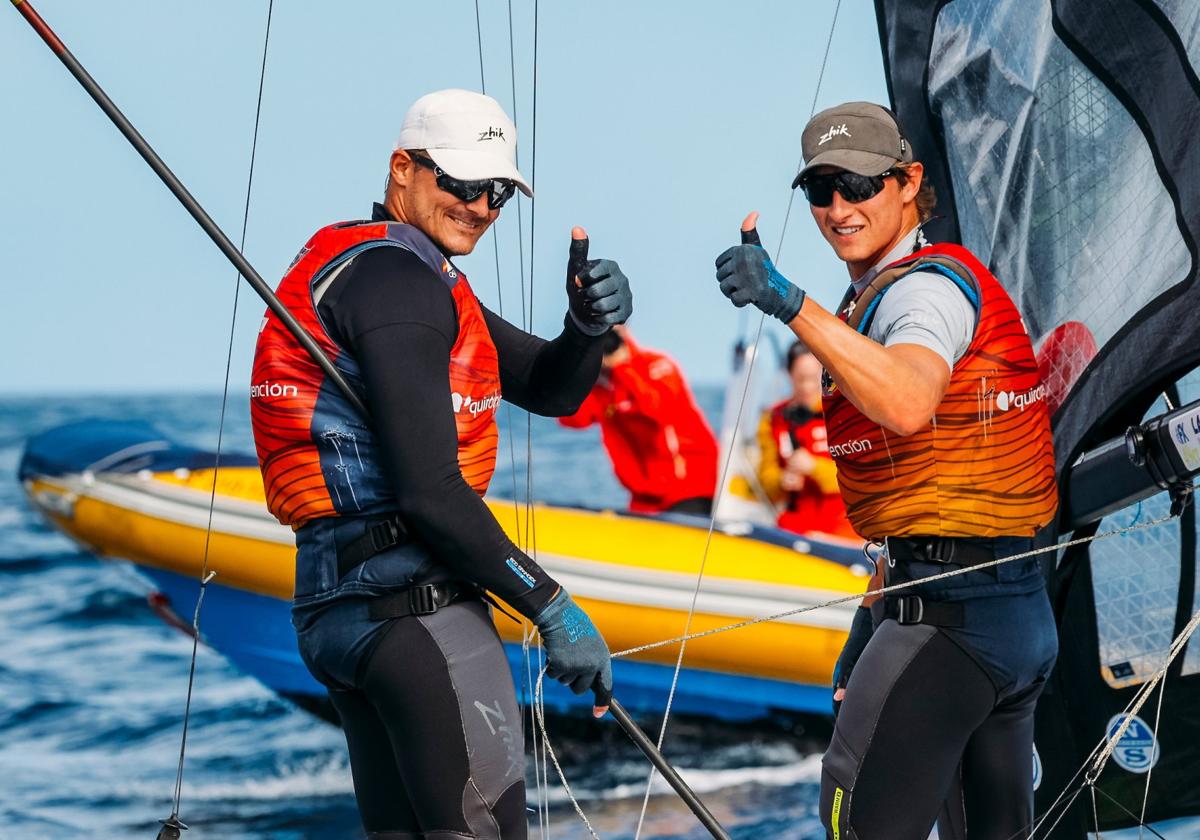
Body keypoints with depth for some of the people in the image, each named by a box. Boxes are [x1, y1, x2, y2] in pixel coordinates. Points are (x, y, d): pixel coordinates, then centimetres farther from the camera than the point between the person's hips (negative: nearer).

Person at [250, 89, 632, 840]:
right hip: (411, 599, -11)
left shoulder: (417, 273, 21)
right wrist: (552, 608, -15)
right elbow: (429, 491, -20)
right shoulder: (396, 275, -12)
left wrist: (589, 323, -4)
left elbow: (550, 389, 18)